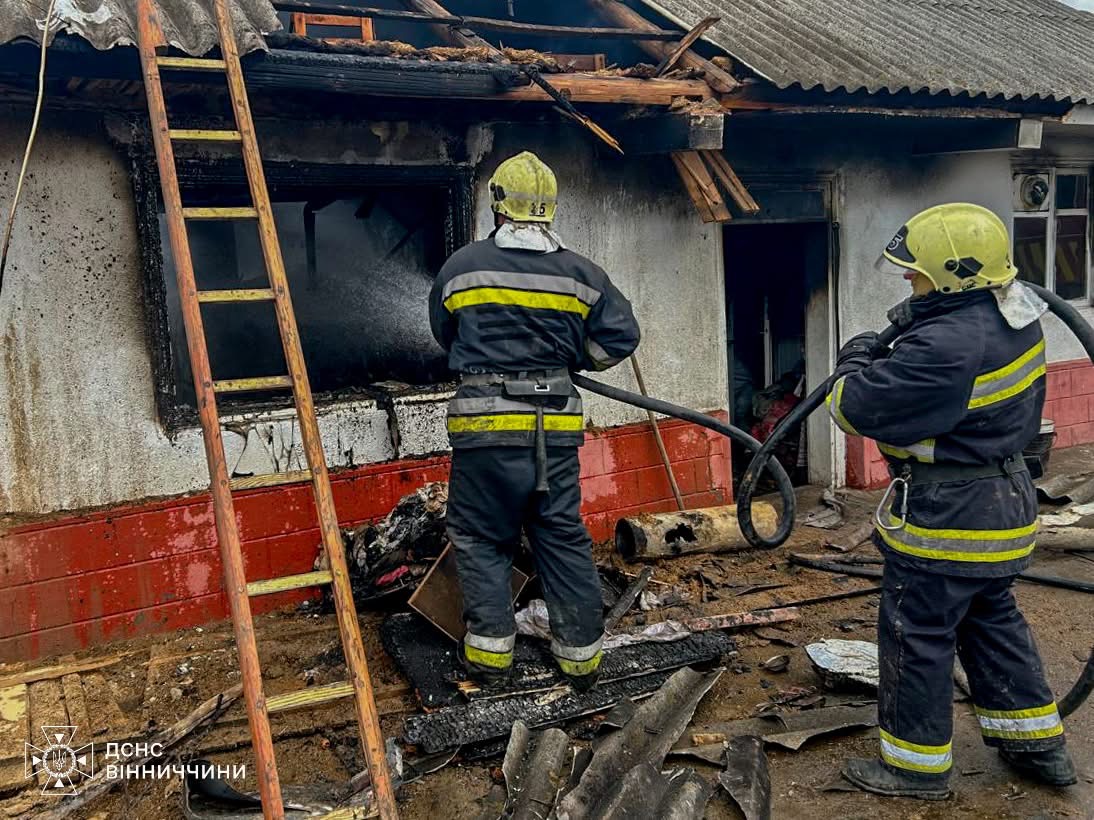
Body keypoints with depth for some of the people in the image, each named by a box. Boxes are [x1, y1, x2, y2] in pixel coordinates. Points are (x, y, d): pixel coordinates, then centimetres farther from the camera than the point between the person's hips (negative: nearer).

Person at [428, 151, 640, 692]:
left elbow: (445, 336, 15)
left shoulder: (460, 267, 1)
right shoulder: (580, 273, 2)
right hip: (556, 425, 2)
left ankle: (490, 655, 13)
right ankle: (581, 655, 22)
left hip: (485, 424, -2)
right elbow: (620, 337, 4)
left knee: (480, 538, 11)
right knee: (563, 538, 12)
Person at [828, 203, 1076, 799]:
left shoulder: (948, 347, -31)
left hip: (947, 518, -10)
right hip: (1005, 503, 10)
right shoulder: (1015, 313, 0)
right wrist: (916, 324, 9)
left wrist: (856, 358, -6)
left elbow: (855, 408, -26)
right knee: (991, 619, 25)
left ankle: (917, 764, 23)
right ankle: (1037, 742, 39)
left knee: (916, 636, 7)